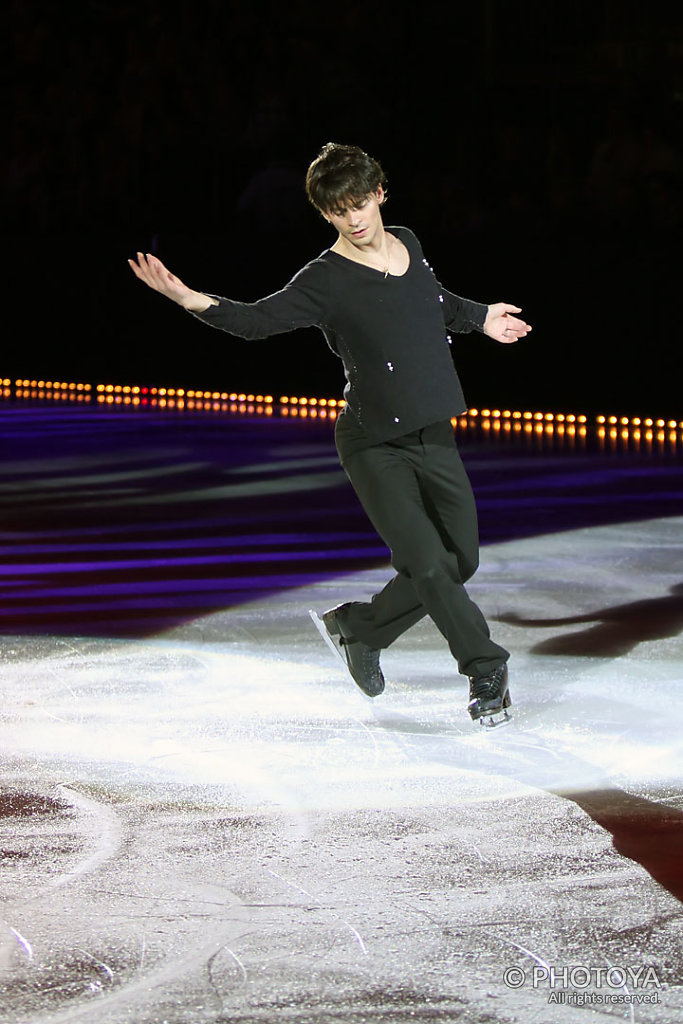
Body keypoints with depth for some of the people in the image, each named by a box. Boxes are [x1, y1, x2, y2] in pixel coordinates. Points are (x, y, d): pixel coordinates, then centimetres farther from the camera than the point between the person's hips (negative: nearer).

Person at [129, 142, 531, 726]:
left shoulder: (408, 245, 6)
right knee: (426, 562, -15)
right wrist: (191, 300, -43)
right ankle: (487, 671, -1)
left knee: (460, 561, 11)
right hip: (374, 446, -7)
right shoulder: (326, 281, -14)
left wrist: (479, 318, 43)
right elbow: (259, 319, -27)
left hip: (435, 436, 7)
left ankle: (358, 628, 29)